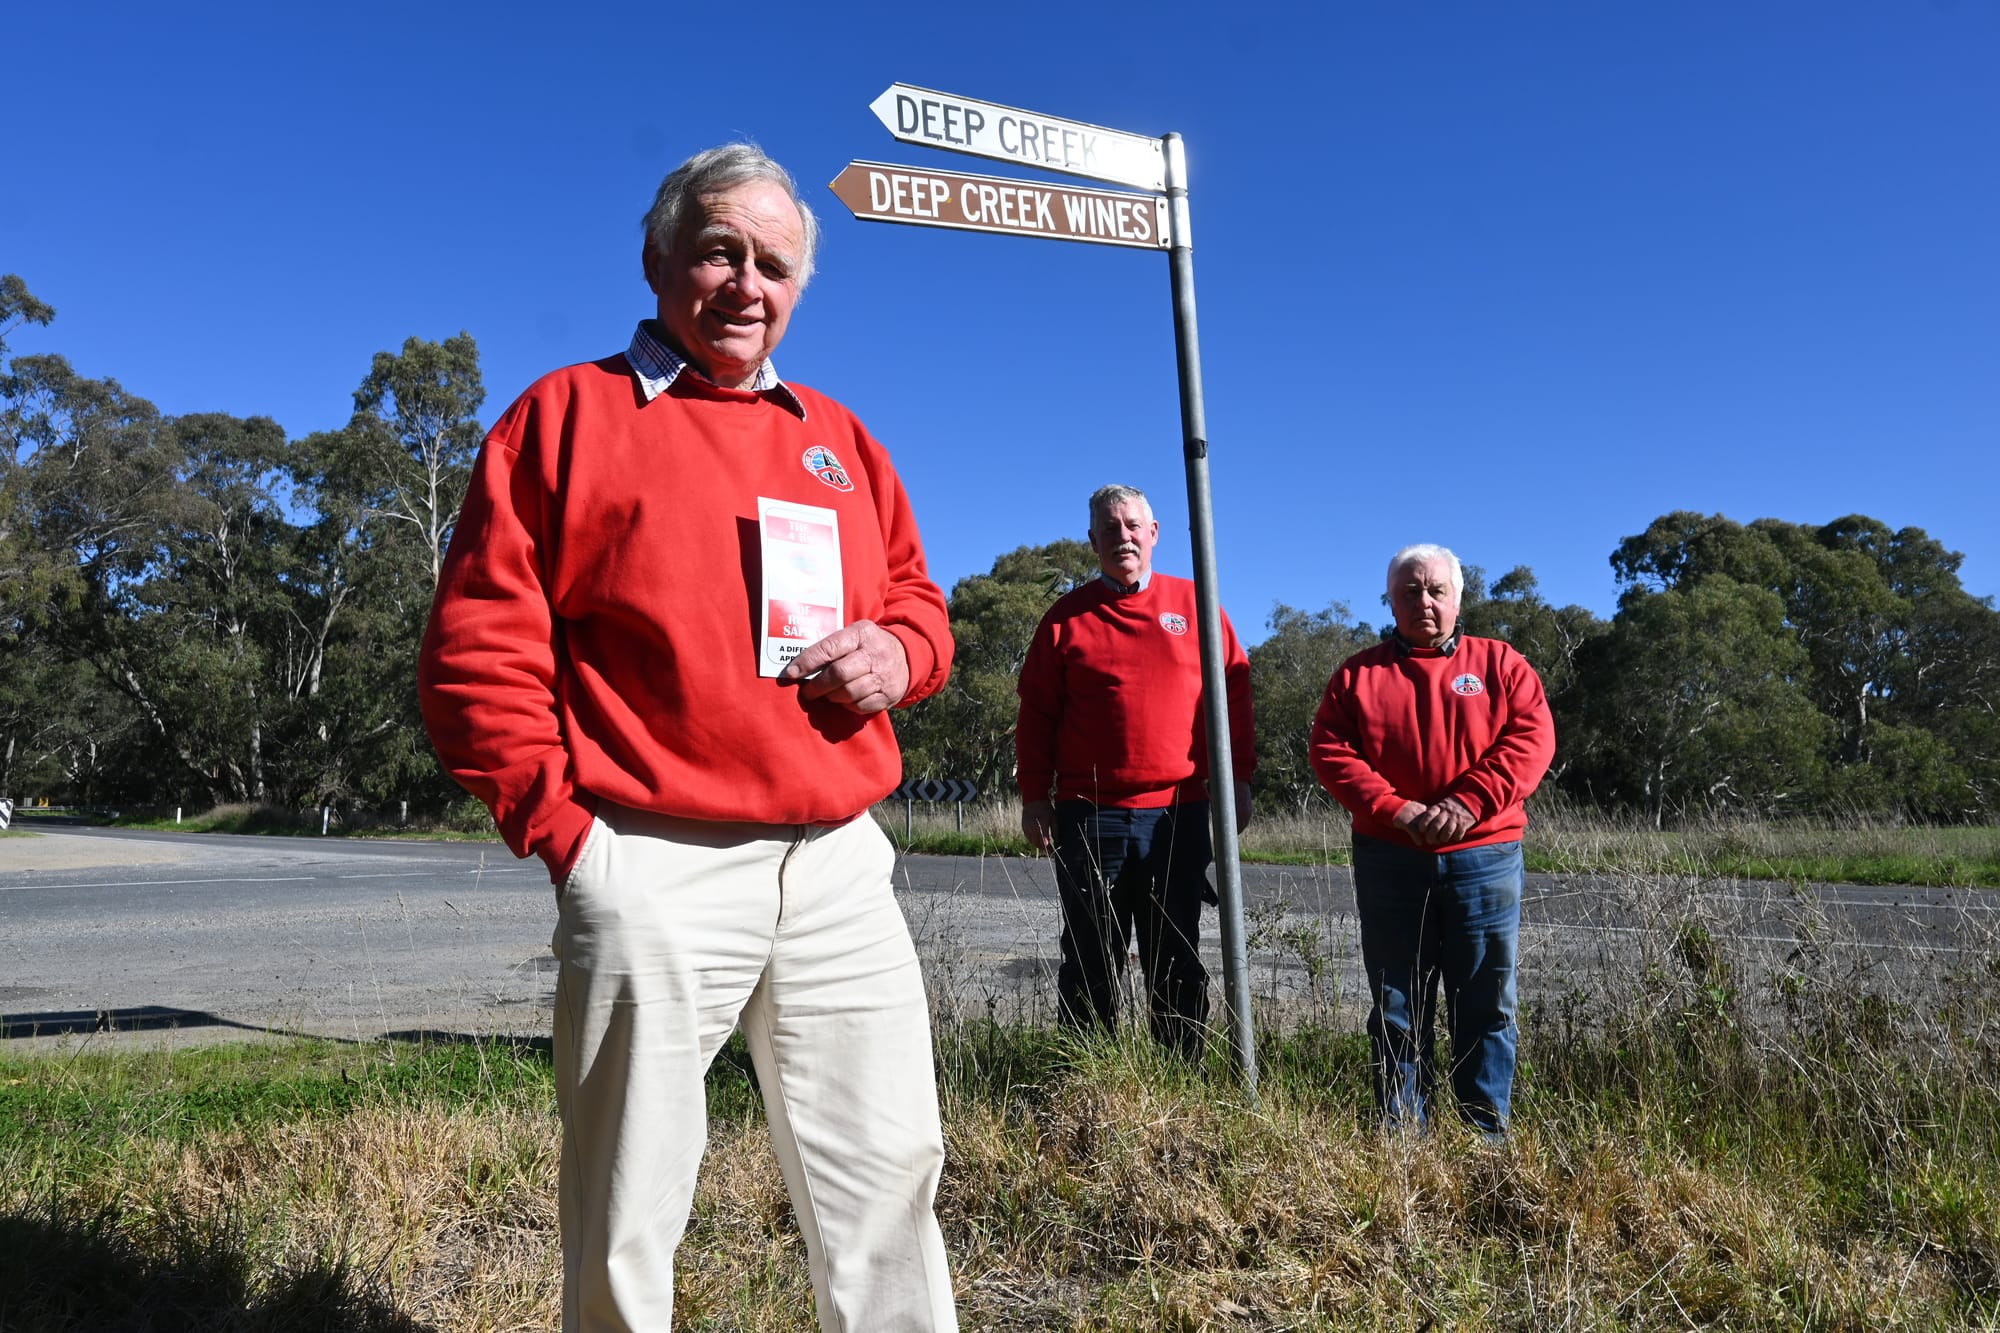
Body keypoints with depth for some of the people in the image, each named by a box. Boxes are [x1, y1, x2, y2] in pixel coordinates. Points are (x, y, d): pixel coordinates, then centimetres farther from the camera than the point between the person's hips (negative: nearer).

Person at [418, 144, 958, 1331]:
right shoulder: (570, 413, 2)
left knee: (889, 1169, 12)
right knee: (628, 1215, 7)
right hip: (658, 870, -4)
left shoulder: (838, 439, 17)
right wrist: (558, 824, -8)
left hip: (840, 865, 5)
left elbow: (917, 596, 23)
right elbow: (480, 644, -4)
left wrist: (900, 651, 0)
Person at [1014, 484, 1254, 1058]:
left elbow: (1234, 693, 9)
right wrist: (1035, 796, 1)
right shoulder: (1067, 616, 8)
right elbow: (1036, 712, 7)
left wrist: (1239, 779, 2)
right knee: (1090, 962, 6)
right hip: (1089, 815, 0)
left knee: (1176, 959, 8)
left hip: (1178, 811, 0)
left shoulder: (1195, 603, 9)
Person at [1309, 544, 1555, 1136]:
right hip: (1389, 860, 0)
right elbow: (1330, 752, -1)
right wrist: (1395, 809, -14)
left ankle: (1488, 1136, 16)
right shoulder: (1358, 674, 9)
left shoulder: (1500, 664, 9)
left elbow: (1531, 738, -3)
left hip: (1483, 858, 0)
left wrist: (1469, 803, -16)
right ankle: (1402, 1134, 16)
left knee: (1487, 1005, 5)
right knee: (1396, 1008, 6)